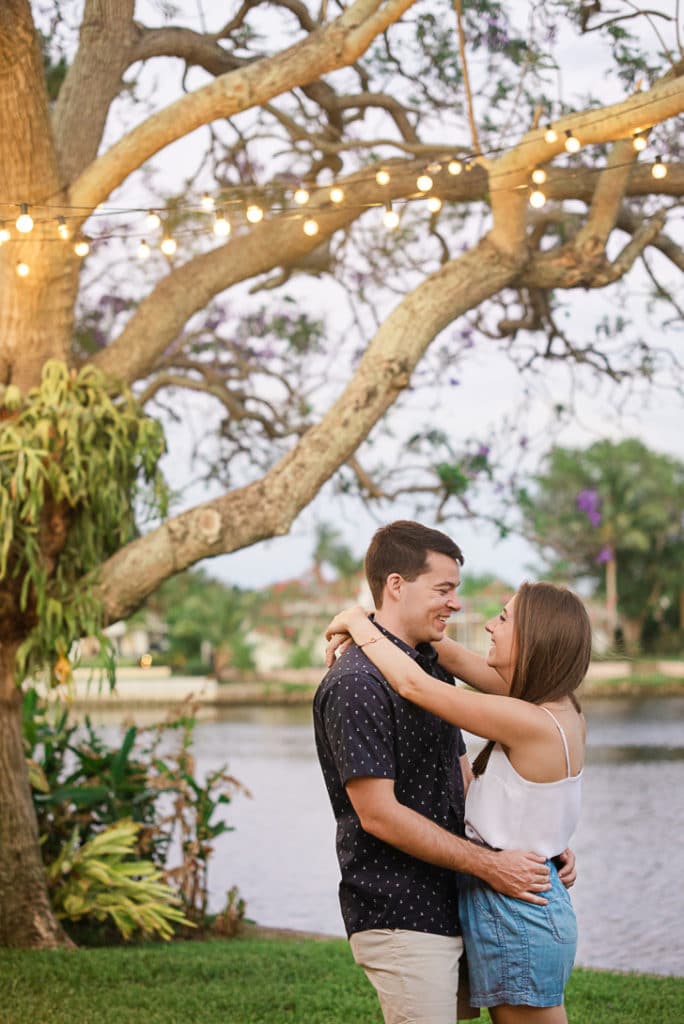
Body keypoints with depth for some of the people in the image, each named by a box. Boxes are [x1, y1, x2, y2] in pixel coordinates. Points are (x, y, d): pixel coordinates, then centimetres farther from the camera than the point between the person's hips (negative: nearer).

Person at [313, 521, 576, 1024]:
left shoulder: (436, 668, 15)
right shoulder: (356, 684, -16)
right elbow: (378, 814, -19)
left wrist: (538, 846, 8)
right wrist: (489, 864, -16)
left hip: (451, 908, 9)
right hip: (400, 920, -9)